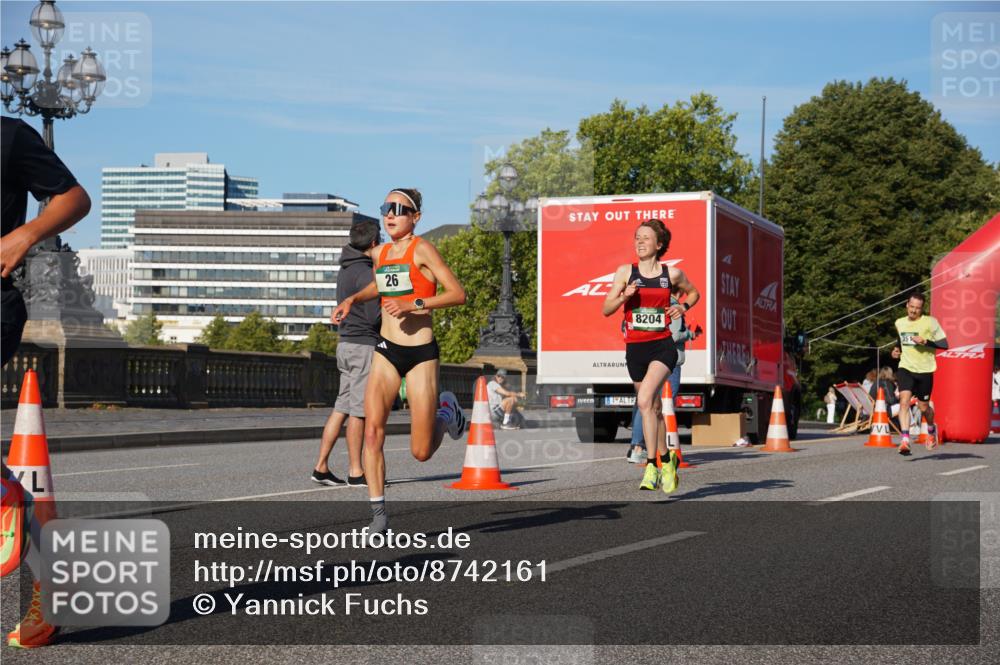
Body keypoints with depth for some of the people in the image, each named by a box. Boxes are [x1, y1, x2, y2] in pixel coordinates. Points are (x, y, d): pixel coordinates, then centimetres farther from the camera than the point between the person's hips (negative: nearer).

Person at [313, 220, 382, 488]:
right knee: (359, 410, -4)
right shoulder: (366, 273, -15)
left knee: (342, 408, 10)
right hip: (364, 345, -9)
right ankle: (356, 472, 0)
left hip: (346, 343, 9)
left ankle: (321, 467, 9)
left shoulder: (345, 269, 14)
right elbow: (376, 317, -19)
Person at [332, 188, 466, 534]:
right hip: (386, 351, 5)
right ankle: (378, 513, -8)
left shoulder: (422, 249, -9)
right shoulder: (380, 253, 9)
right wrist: (352, 299, 15)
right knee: (372, 430, -15)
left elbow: (458, 294, -16)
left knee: (421, 452, 0)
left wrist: (412, 304, -23)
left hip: (421, 354, -5)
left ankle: (447, 412, 32)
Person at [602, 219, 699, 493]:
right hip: (635, 347, 3)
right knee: (652, 408, 13)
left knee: (645, 400, -23)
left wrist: (683, 307, 2)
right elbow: (606, 310, 3)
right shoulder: (625, 272, 3)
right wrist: (624, 296, -15)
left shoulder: (672, 273, 2)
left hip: (663, 346, -3)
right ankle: (667, 458, 34)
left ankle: (651, 465, -21)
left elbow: (693, 292, 22)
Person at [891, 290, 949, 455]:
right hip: (905, 367, 2)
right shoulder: (899, 323, 6)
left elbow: (944, 344, -11)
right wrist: (897, 349, 9)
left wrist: (925, 342, -23)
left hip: (925, 370, -2)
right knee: (904, 400, -19)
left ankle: (931, 429, 43)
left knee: (923, 407, 9)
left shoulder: (930, 322, -9)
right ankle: (905, 440, -24)